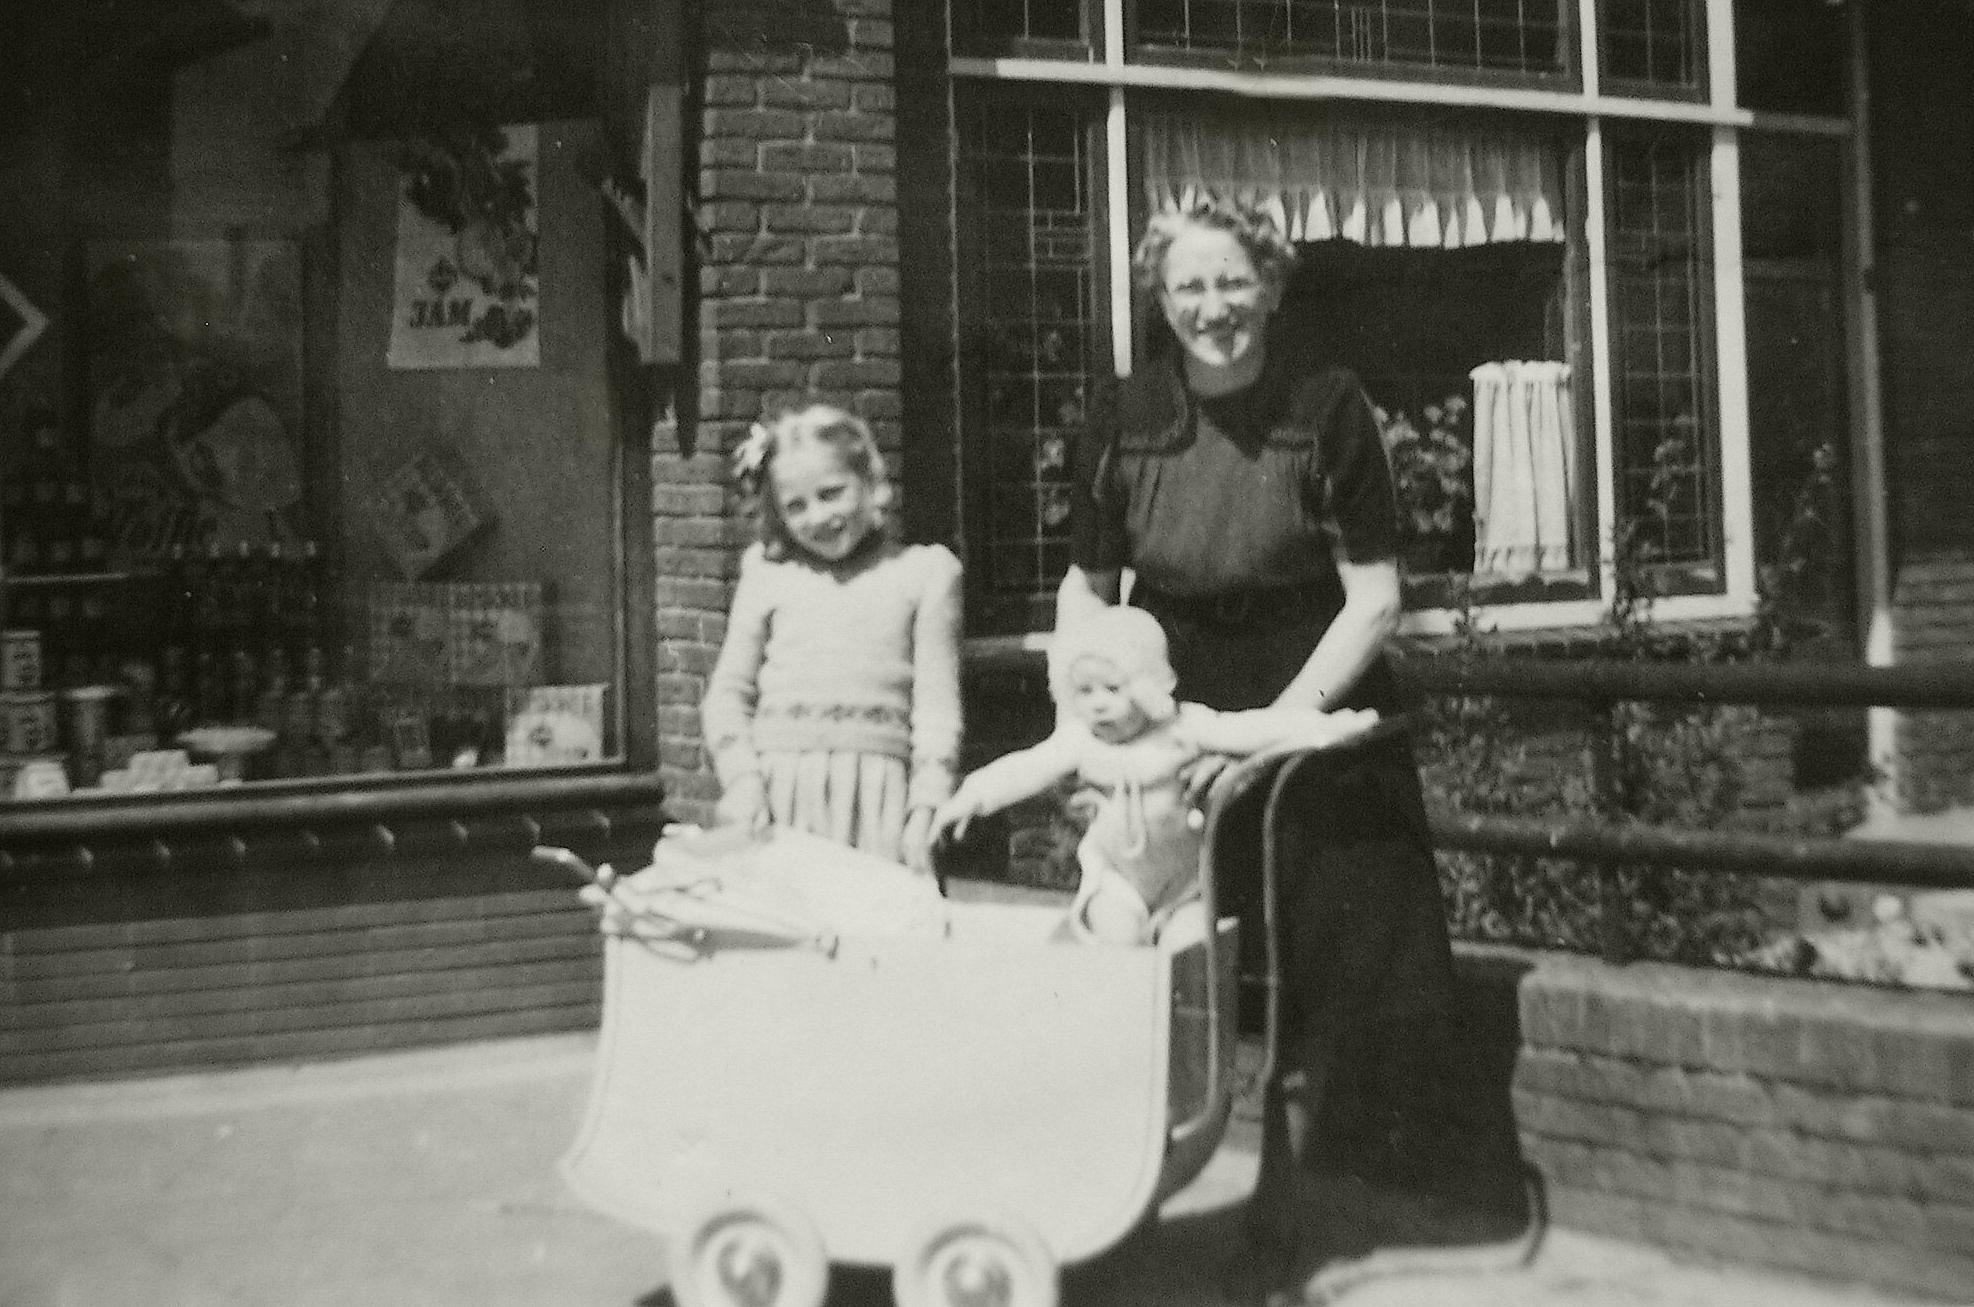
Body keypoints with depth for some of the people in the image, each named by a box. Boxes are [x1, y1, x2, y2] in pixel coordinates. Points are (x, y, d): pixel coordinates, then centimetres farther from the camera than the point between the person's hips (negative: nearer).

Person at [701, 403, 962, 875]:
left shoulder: (925, 571, 10)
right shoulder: (768, 572, 14)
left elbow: (936, 703, 6)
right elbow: (727, 693, 15)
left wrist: (925, 813, -4)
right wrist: (741, 778, -2)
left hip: (876, 790, -1)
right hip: (777, 788, 1)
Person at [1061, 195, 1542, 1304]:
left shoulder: (1328, 405, -10)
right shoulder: (1126, 420, -2)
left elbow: (1375, 599, -11)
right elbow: (1087, 590, 9)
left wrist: (1275, 726, -20)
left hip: (1324, 722, -2)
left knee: (1349, 977, 0)